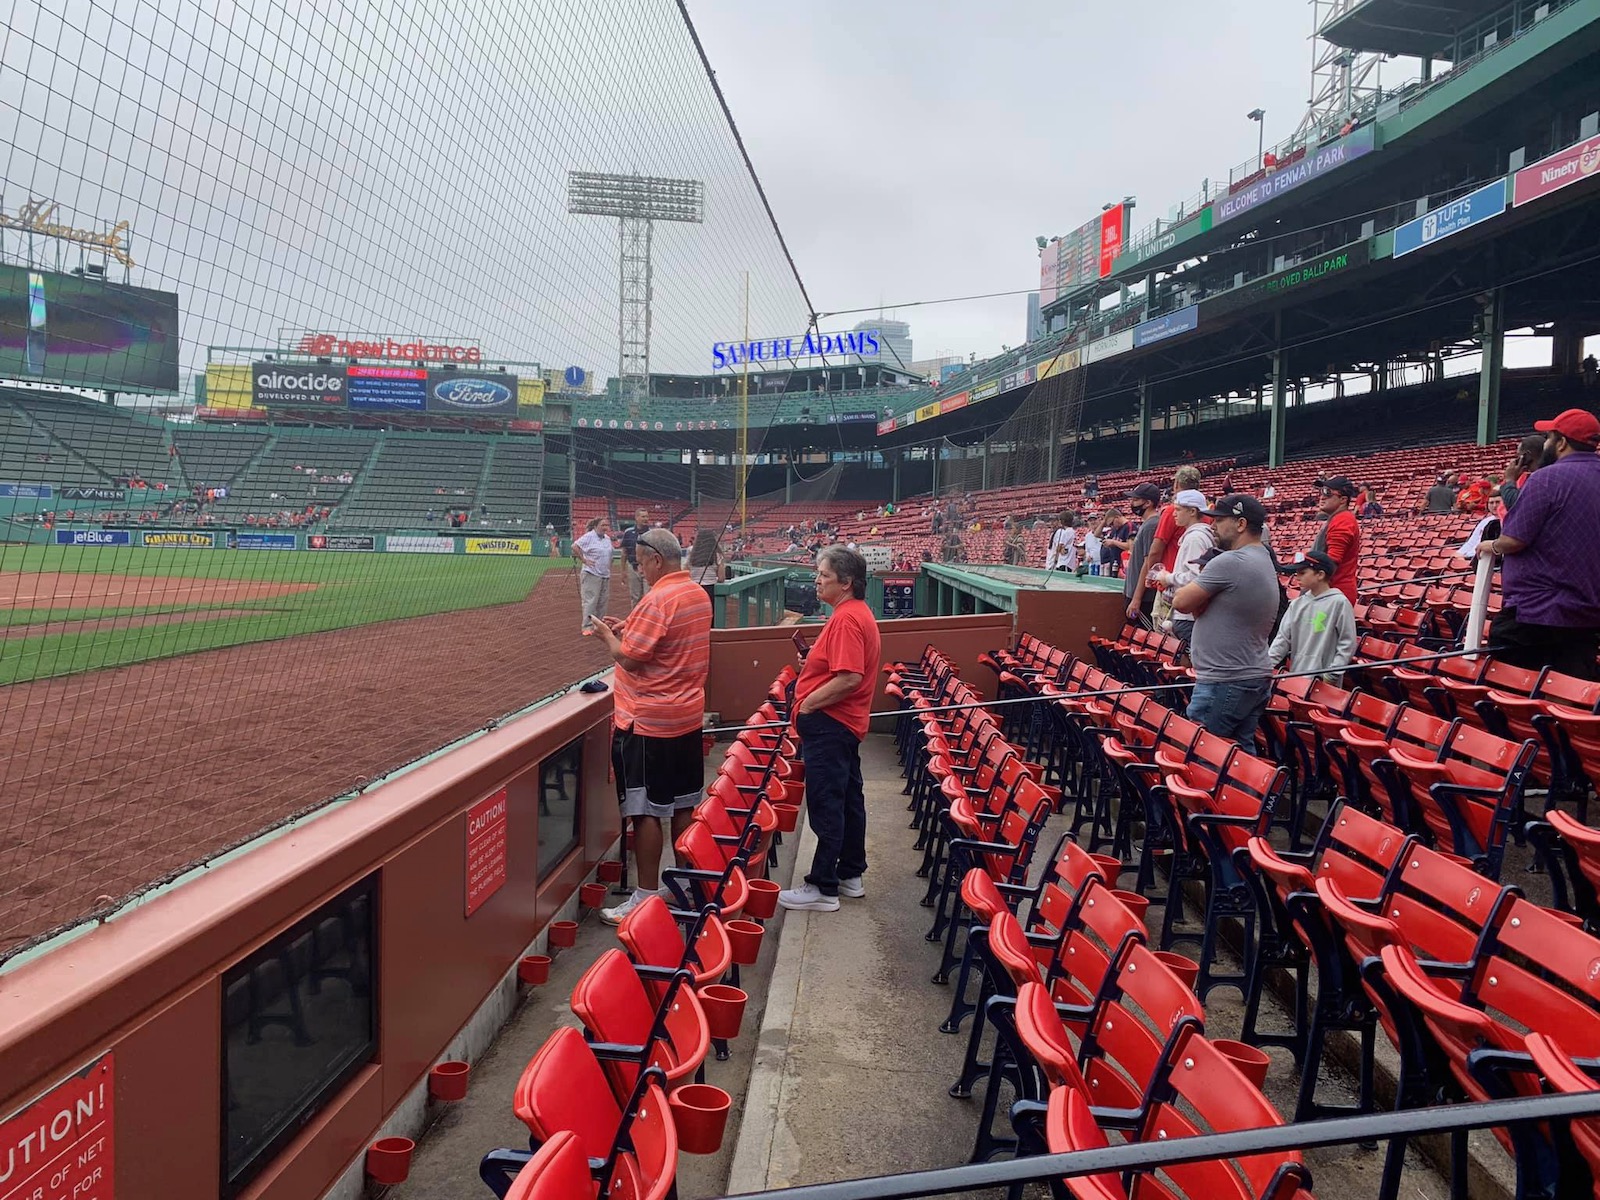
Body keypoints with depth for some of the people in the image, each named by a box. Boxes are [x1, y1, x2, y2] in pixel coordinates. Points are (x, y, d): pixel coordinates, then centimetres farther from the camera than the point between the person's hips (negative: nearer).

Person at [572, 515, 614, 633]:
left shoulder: (607, 538, 15)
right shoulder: (589, 536, -8)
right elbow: (575, 546, -14)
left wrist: (609, 572, 17)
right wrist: (584, 560, -14)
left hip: (605, 575, 7)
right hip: (591, 574, -7)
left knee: (603, 602, 9)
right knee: (590, 601, -9)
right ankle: (586, 626, -6)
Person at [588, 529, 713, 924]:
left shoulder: (657, 600, -19)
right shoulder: (699, 594, 8)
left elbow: (629, 657, -19)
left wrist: (608, 637, -1)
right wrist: (627, 630, 12)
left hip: (647, 724, -9)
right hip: (689, 716, 9)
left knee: (646, 811, -1)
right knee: (683, 805, 15)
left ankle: (646, 896, 5)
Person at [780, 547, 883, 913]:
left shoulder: (847, 619, -20)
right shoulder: (857, 613, 14)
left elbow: (849, 678, -28)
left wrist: (808, 704, -18)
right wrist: (812, 660, 9)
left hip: (829, 725, -11)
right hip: (844, 723, 11)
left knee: (825, 806, -5)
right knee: (847, 799, 16)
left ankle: (823, 889, 1)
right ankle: (850, 875, 26)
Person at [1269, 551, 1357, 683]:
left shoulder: (1339, 603, -7)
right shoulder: (1296, 604, 8)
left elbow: (1347, 644, -7)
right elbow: (1283, 638, 8)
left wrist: (1332, 675, -11)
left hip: (1323, 680, -5)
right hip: (1296, 677, 5)